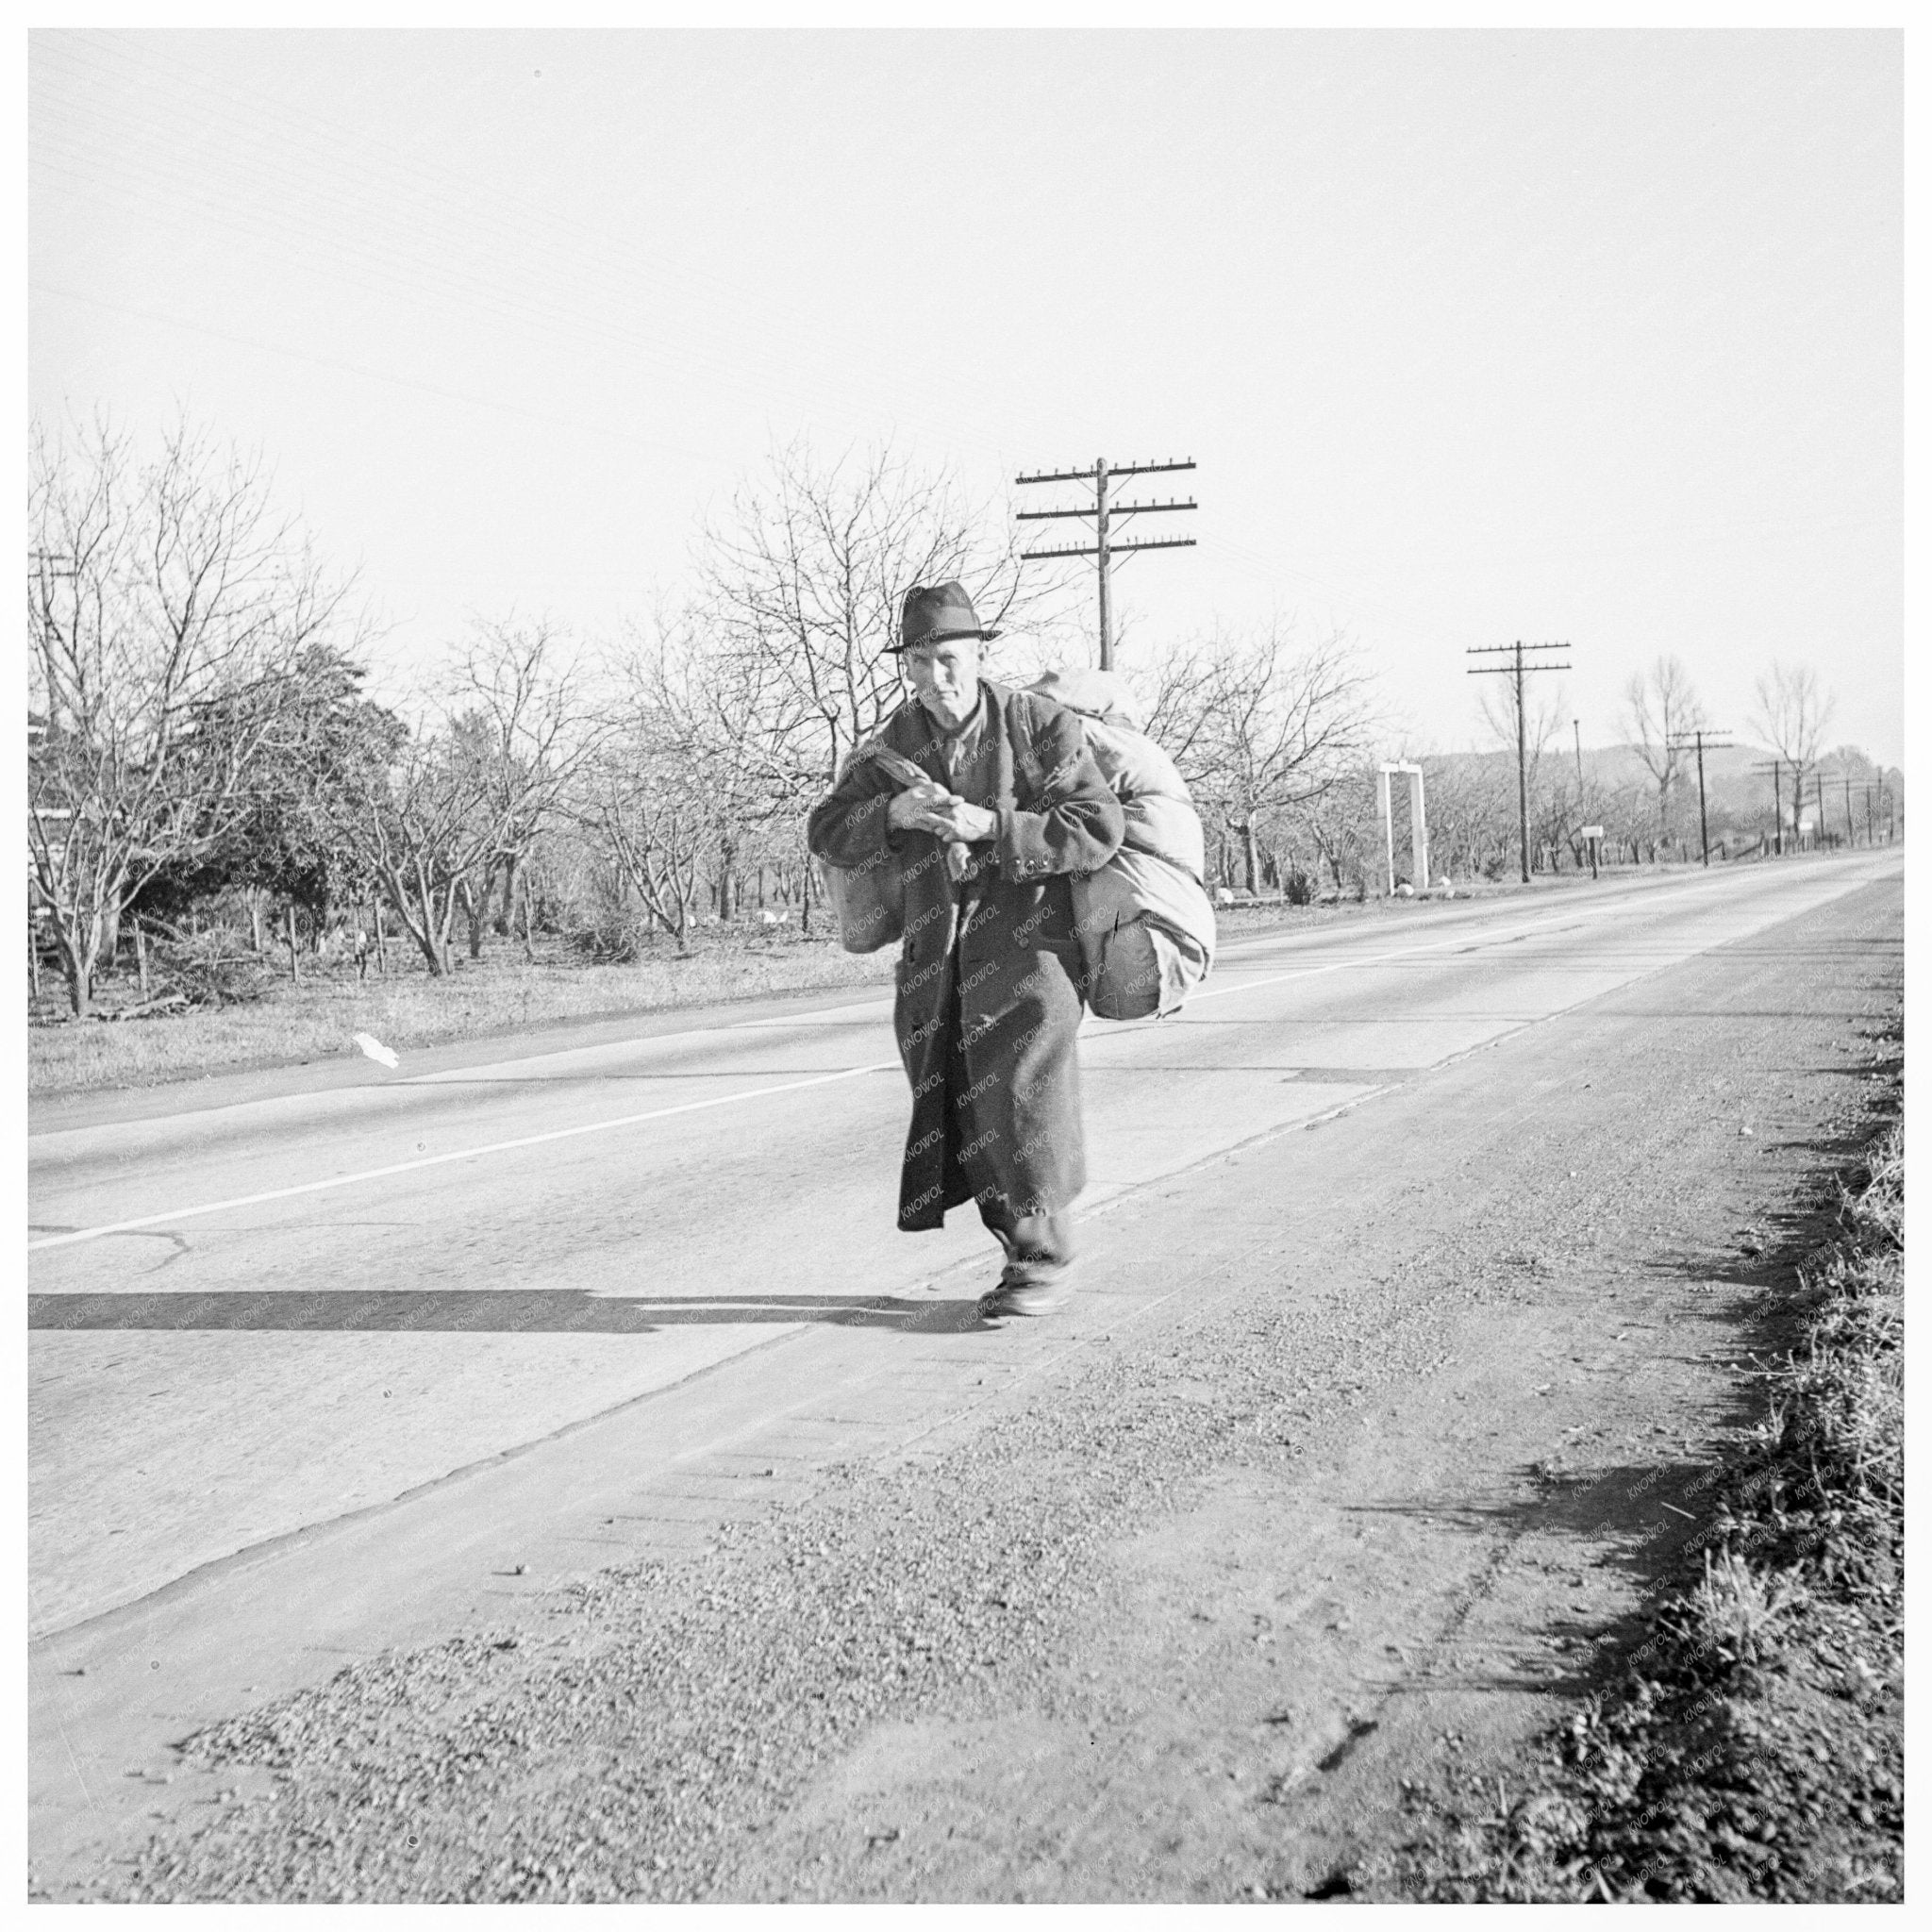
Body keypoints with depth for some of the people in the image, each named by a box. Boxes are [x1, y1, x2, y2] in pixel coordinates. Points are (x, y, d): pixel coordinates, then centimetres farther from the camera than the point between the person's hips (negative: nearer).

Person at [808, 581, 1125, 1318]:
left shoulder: (1039, 725, -8)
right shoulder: (894, 744, 7)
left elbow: (1100, 829, -14)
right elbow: (826, 834, 6)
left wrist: (991, 827, -23)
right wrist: (892, 812, -16)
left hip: (1025, 939, -5)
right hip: (935, 954, 5)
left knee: (1022, 1102, -11)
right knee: (958, 1113, 5)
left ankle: (1042, 1265, 2)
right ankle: (1023, 1252, 17)